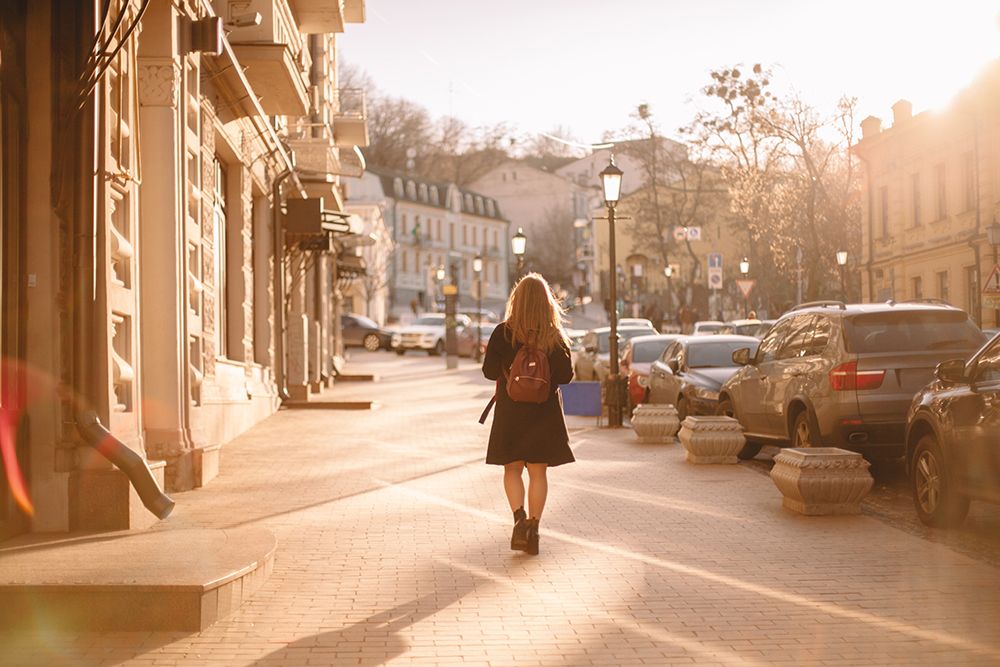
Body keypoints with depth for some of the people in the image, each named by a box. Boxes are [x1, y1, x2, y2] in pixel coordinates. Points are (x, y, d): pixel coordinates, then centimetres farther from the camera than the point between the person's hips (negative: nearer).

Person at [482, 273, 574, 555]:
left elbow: (490, 371, -8)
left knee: (512, 468, 10)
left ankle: (520, 518, -12)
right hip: (545, 412, 1)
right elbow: (566, 375, -4)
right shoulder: (556, 336, -5)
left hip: (511, 410, -1)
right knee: (538, 471, 9)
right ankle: (533, 530, 8)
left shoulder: (503, 333, -9)